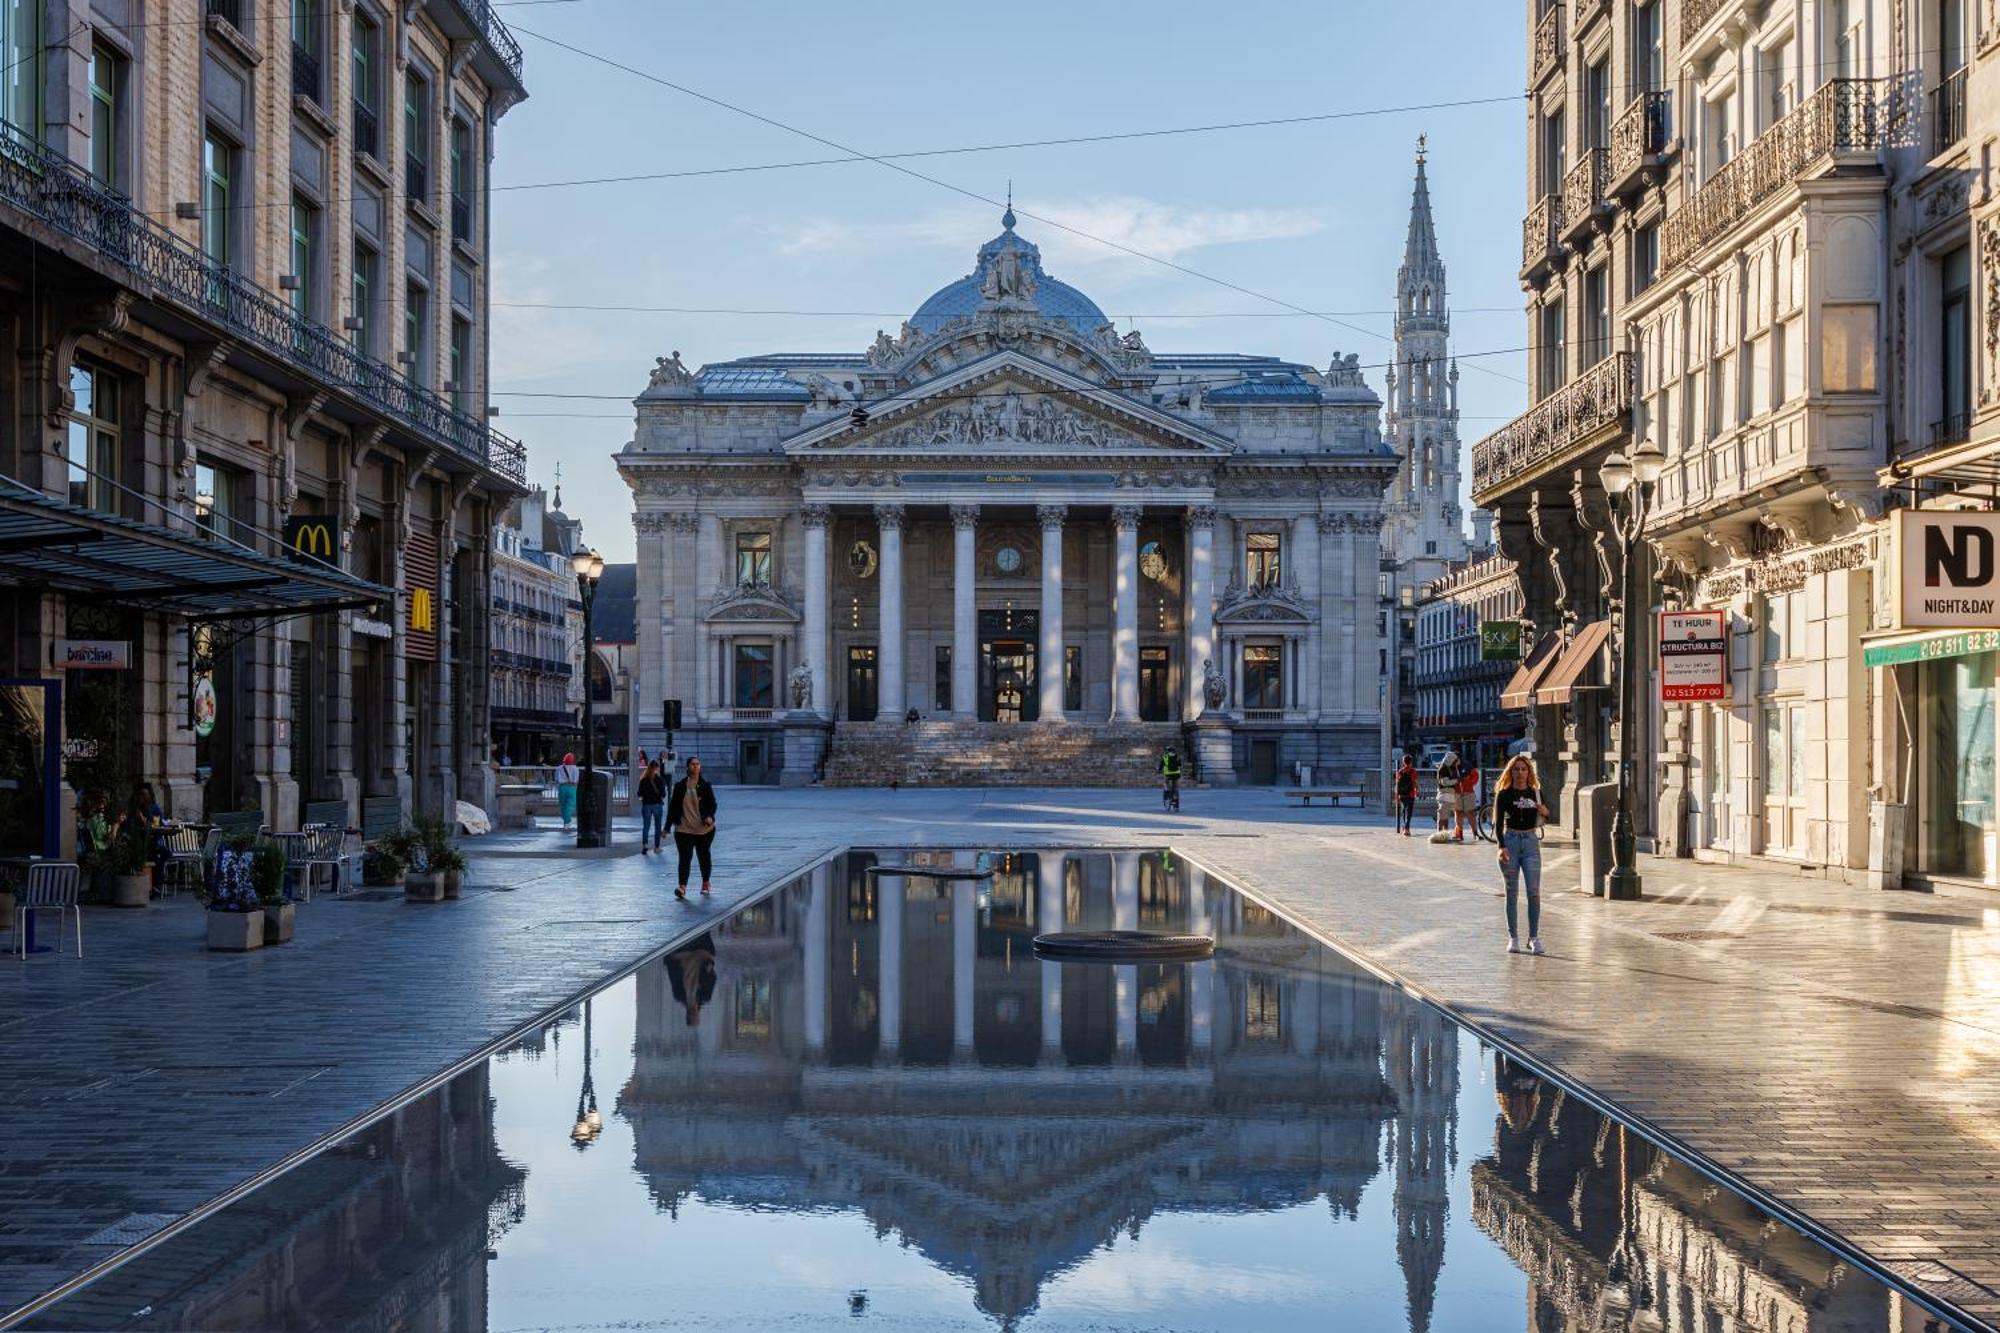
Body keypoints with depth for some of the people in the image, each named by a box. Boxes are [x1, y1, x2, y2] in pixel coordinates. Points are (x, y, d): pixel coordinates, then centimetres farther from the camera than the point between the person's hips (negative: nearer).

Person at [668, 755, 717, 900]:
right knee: (685, 857, -13)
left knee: (703, 855, 13)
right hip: (684, 829, -1)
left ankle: (706, 883, 33)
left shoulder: (705, 785, 1)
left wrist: (710, 816, -23)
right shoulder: (680, 786, 3)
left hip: (704, 828, 1)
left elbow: (712, 804, -2)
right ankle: (682, 886, -21)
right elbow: (673, 806, 6)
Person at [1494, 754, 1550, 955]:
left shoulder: (1536, 793, 7)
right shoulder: (1504, 795, -1)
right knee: (1511, 892, 3)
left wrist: (1545, 812, -6)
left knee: (1534, 891, -7)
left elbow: (1543, 819, 17)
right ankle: (1513, 938, 9)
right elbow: (1498, 823, -6)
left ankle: (1534, 937, -2)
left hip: (1531, 842, 2)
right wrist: (1502, 846, -20)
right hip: (1510, 841, -2)